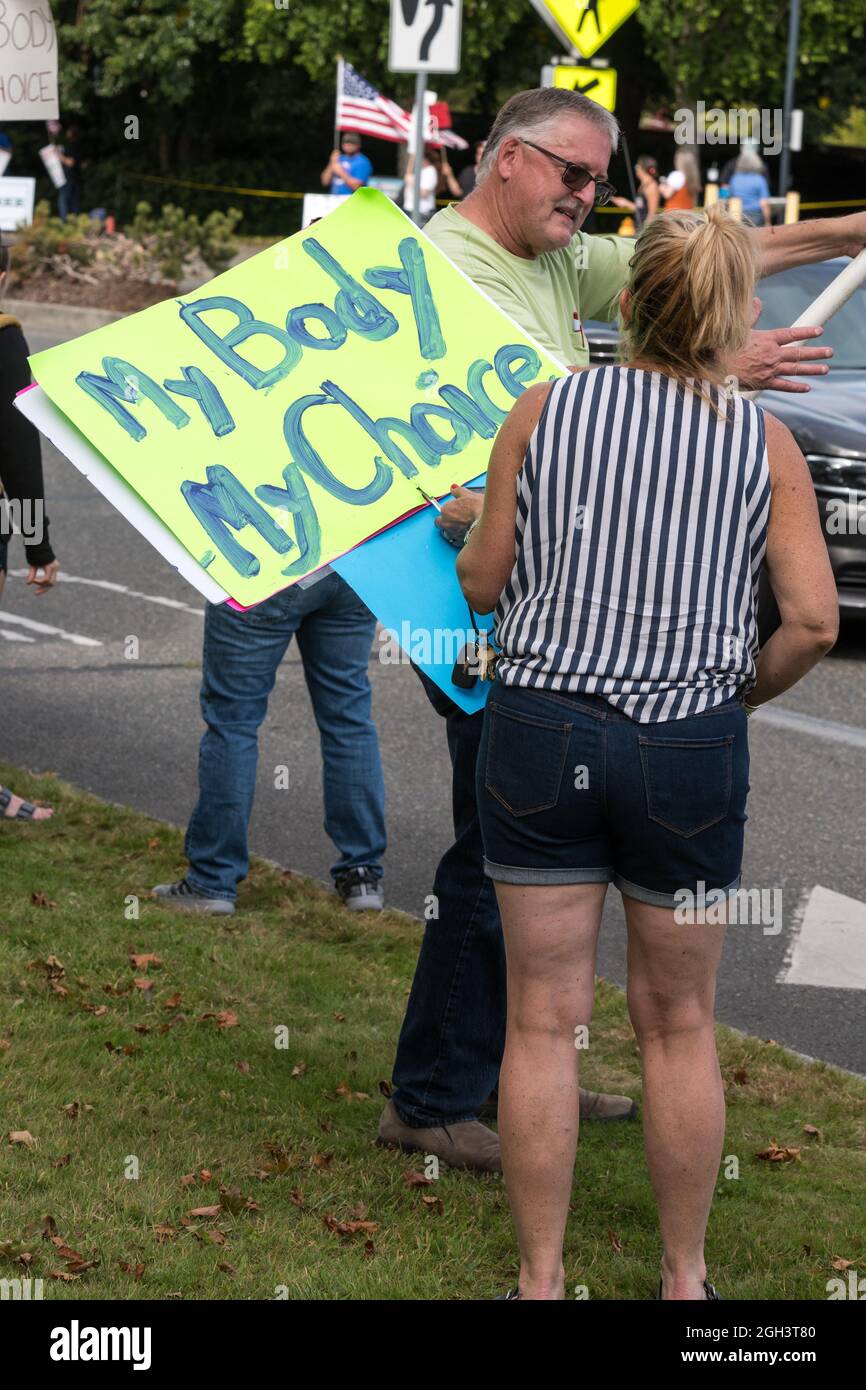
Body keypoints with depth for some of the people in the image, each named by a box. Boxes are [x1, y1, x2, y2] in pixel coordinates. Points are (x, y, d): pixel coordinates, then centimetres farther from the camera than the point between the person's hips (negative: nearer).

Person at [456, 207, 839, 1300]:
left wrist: (464, 534, 24)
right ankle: (683, 1279, 24)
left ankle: (540, 1282, 15)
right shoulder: (765, 442, -2)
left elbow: (482, 584, 3)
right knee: (679, 1027, 14)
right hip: (690, 750, 0)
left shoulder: (543, 411, -1)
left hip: (539, 728, 0)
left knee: (544, 1022, 9)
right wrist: (747, 688, 10)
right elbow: (813, 619, -8)